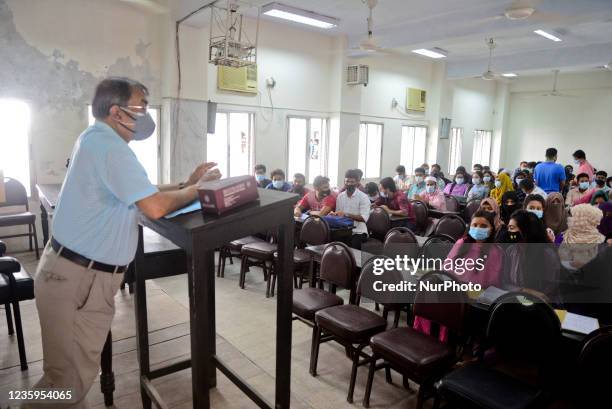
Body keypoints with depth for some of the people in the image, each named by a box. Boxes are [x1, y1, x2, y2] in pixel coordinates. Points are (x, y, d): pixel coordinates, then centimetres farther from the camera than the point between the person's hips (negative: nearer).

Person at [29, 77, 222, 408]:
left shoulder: (98, 140, 14)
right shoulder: (107, 143, -19)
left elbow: (142, 194, 15)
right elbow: (154, 207, -27)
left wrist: (187, 184, 6)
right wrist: (199, 187, -11)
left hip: (89, 274, 10)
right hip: (76, 277, -10)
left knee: (79, 371, 19)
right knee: (69, 378, 2)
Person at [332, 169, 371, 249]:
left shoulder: (363, 197, -6)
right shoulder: (340, 196, 10)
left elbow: (364, 218, -16)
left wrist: (346, 214, -24)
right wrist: (334, 214, -10)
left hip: (358, 232, -4)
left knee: (353, 248, -28)